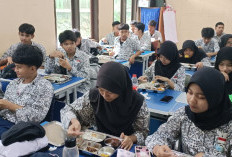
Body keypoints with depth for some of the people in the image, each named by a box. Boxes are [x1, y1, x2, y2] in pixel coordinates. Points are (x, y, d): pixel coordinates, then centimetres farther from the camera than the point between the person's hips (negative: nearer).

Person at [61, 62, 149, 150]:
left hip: (126, 147, 0)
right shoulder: (93, 96, -14)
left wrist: (132, 138, -25)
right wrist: (74, 121, -24)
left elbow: (143, 131, -4)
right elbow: (67, 110, -3)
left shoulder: (137, 102, -16)